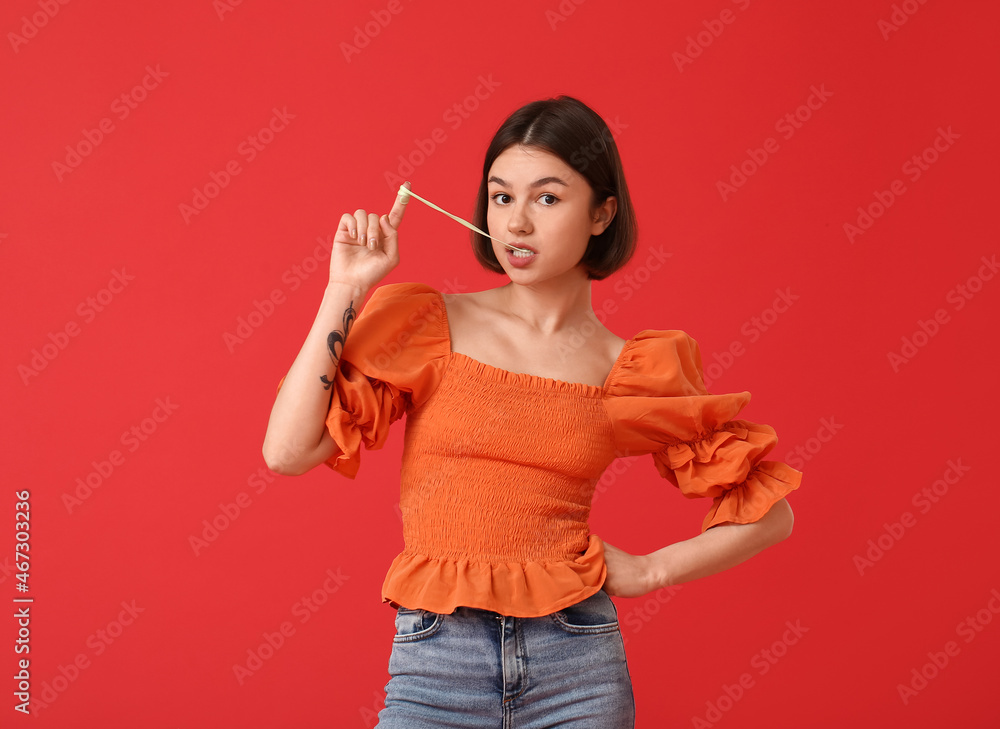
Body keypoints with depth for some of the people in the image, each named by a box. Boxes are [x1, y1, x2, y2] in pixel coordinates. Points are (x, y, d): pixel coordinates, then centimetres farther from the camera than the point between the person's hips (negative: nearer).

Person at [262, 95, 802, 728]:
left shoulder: (632, 372, 3)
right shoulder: (428, 325, 2)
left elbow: (768, 513, 10)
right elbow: (288, 451, -9)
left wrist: (647, 571, 1)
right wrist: (346, 289, -8)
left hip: (577, 670, 1)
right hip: (434, 668, 0)